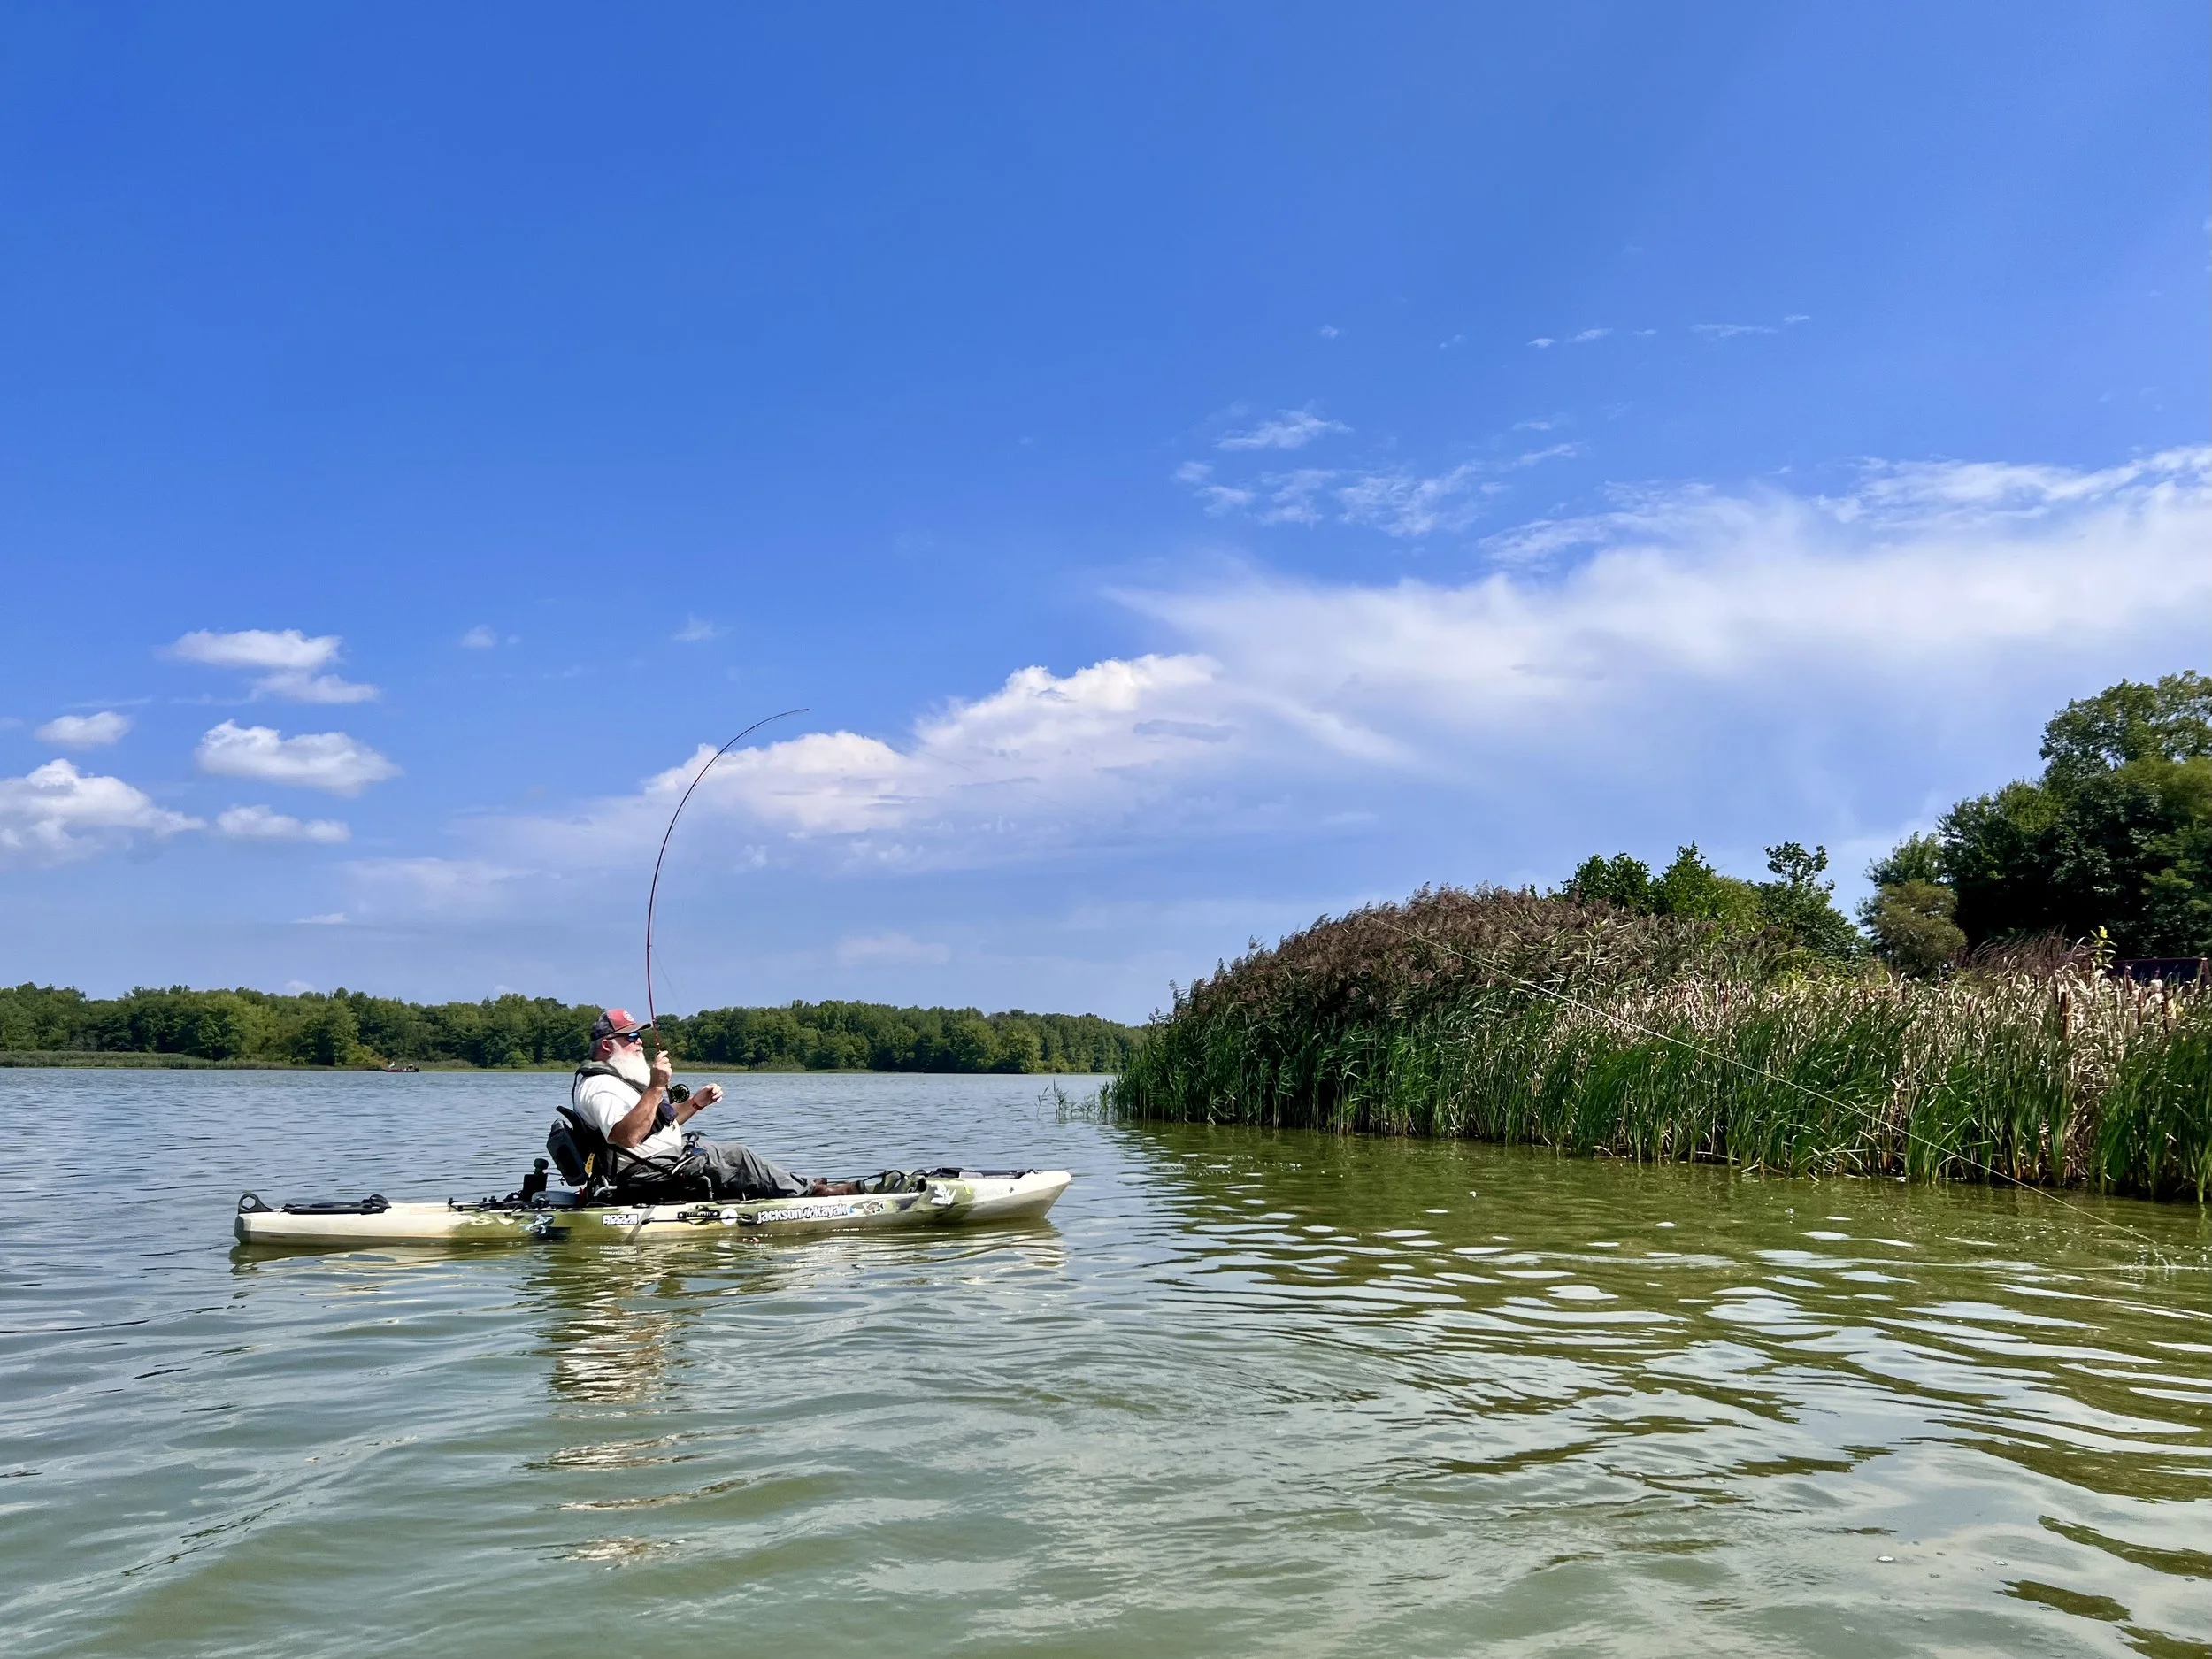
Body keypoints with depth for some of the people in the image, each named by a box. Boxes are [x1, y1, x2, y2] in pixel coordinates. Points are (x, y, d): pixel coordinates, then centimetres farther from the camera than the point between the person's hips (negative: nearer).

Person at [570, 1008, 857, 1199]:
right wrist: (656, 1088, -33)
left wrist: (694, 1104, 8)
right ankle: (808, 1193, -2)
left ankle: (798, 1187, 13)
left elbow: (660, 1122, 24)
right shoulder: (599, 1086, -17)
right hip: (651, 1173, -12)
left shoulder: (616, 1079, 19)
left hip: (664, 1162, 12)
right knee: (736, 1157, -12)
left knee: (733, 1153, 13)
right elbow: (626, 1136, -33)